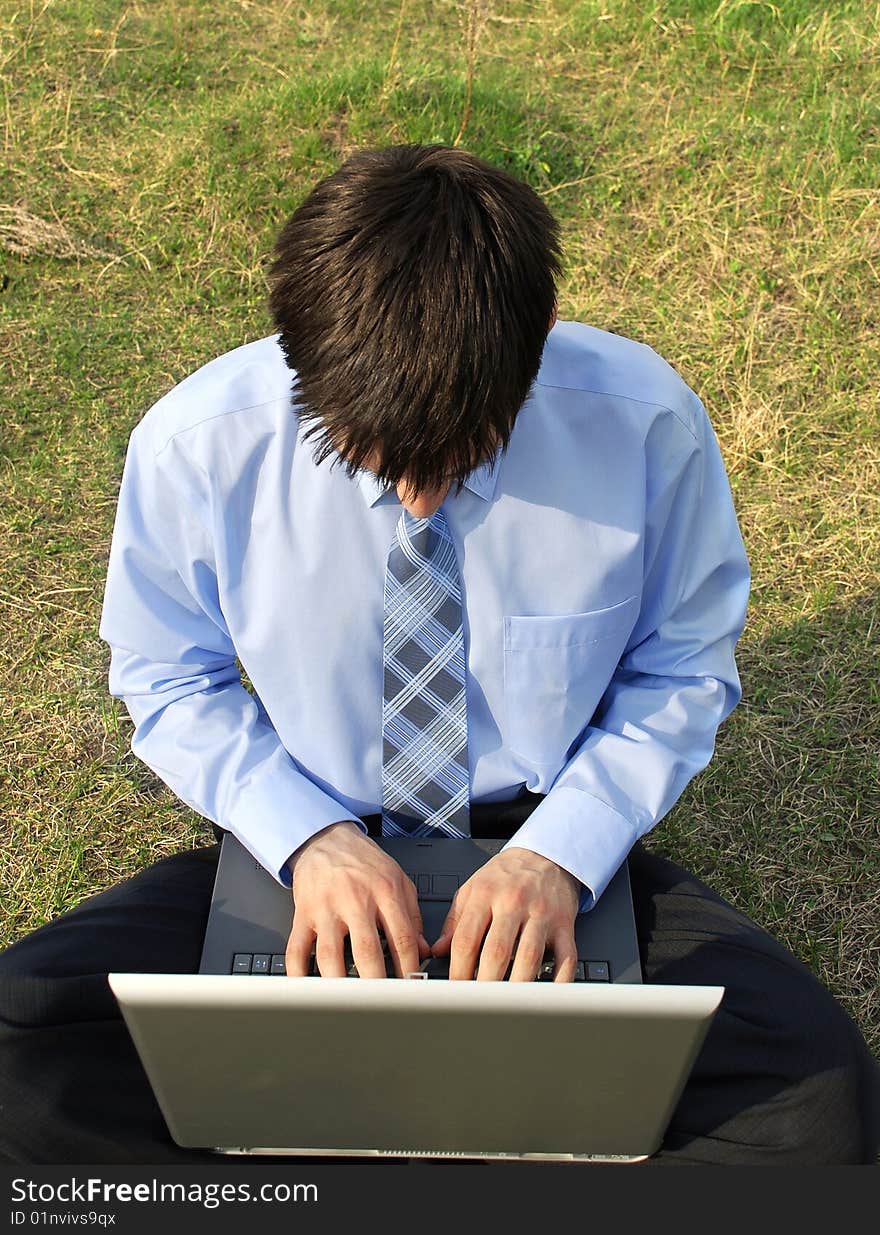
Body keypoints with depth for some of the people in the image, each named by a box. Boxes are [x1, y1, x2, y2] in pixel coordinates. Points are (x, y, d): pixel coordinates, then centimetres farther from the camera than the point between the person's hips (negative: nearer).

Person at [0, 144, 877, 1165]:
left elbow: (684, 668, -3)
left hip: (548, 861, 0)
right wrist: (308, 837, -17)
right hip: (306, 855, 1)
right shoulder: (194, 445, -16)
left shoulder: (645, 421, -17)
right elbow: (168, 678, -1)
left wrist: (559, 853, -18)